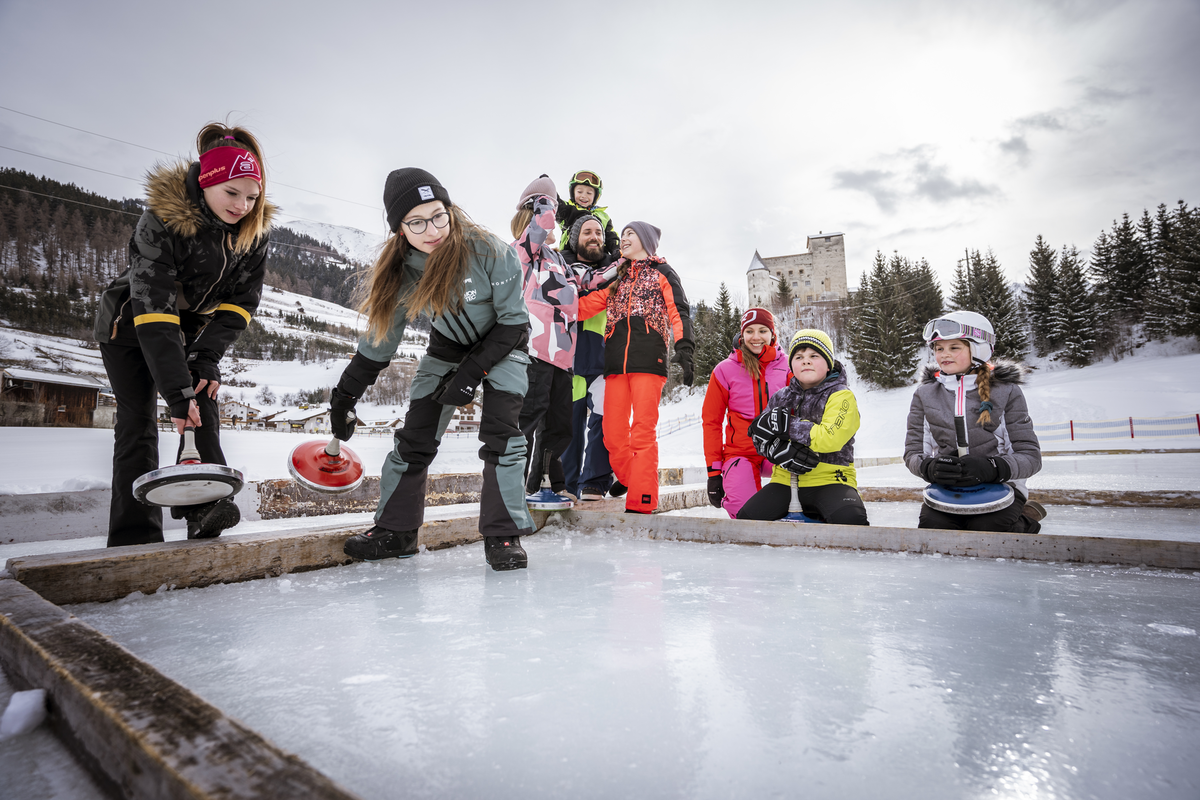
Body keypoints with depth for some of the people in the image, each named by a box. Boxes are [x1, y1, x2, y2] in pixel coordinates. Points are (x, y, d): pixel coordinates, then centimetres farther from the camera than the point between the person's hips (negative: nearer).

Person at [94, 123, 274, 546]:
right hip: (128, 325, -4)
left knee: (203, 403, -14)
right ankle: (134, 535, -5)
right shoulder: (161, 220, -30)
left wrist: (208, 357, -23)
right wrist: (177, 390, -41)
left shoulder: (255, 229, -16)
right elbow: (153, 310, -36)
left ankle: (206, 502, -16)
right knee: (137, 420, -7)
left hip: (193, 326, 4)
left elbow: (242, 300, -12)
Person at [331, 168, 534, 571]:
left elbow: (514, 321, -20)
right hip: (446, 348, 4)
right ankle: (395, 529, 14)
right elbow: (379, 340, -5)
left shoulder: (489, 252, -29)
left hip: (502, 345, -3)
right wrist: (343, 397, -1)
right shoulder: (401, 269, -16)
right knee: (414, 437, 0)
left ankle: (504, 535, -6)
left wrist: (473, 371, -25)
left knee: (500, 434, -17)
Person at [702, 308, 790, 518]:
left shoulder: (787, 366, 5)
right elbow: (711, 420, 2)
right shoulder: (725, 370, 1)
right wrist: (713, 470, -2)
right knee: (743, 508, -26)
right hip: (740, 452, -1)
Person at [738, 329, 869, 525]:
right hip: (786, 480, 4)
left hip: (830, 480, -3)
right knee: (747, 518, -17)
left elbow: (830, 439, -18)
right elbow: (759, 435, 7)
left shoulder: (841, 396, -3)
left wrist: (785, 424, -15)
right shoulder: (782, 398, 12)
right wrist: (780, 451, -15)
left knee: (850, 519, -33)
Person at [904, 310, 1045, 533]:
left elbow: (1030, 456, -4)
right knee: (931, 530, -26)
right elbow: (913, 452, 3)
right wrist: (929, 467, -21)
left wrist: (992, 468, -25)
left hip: (998, 487, 0)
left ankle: (1025, 520, 9)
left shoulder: (1006, 391, -1)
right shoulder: (925, 394, 4)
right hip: (946, 489, 1)